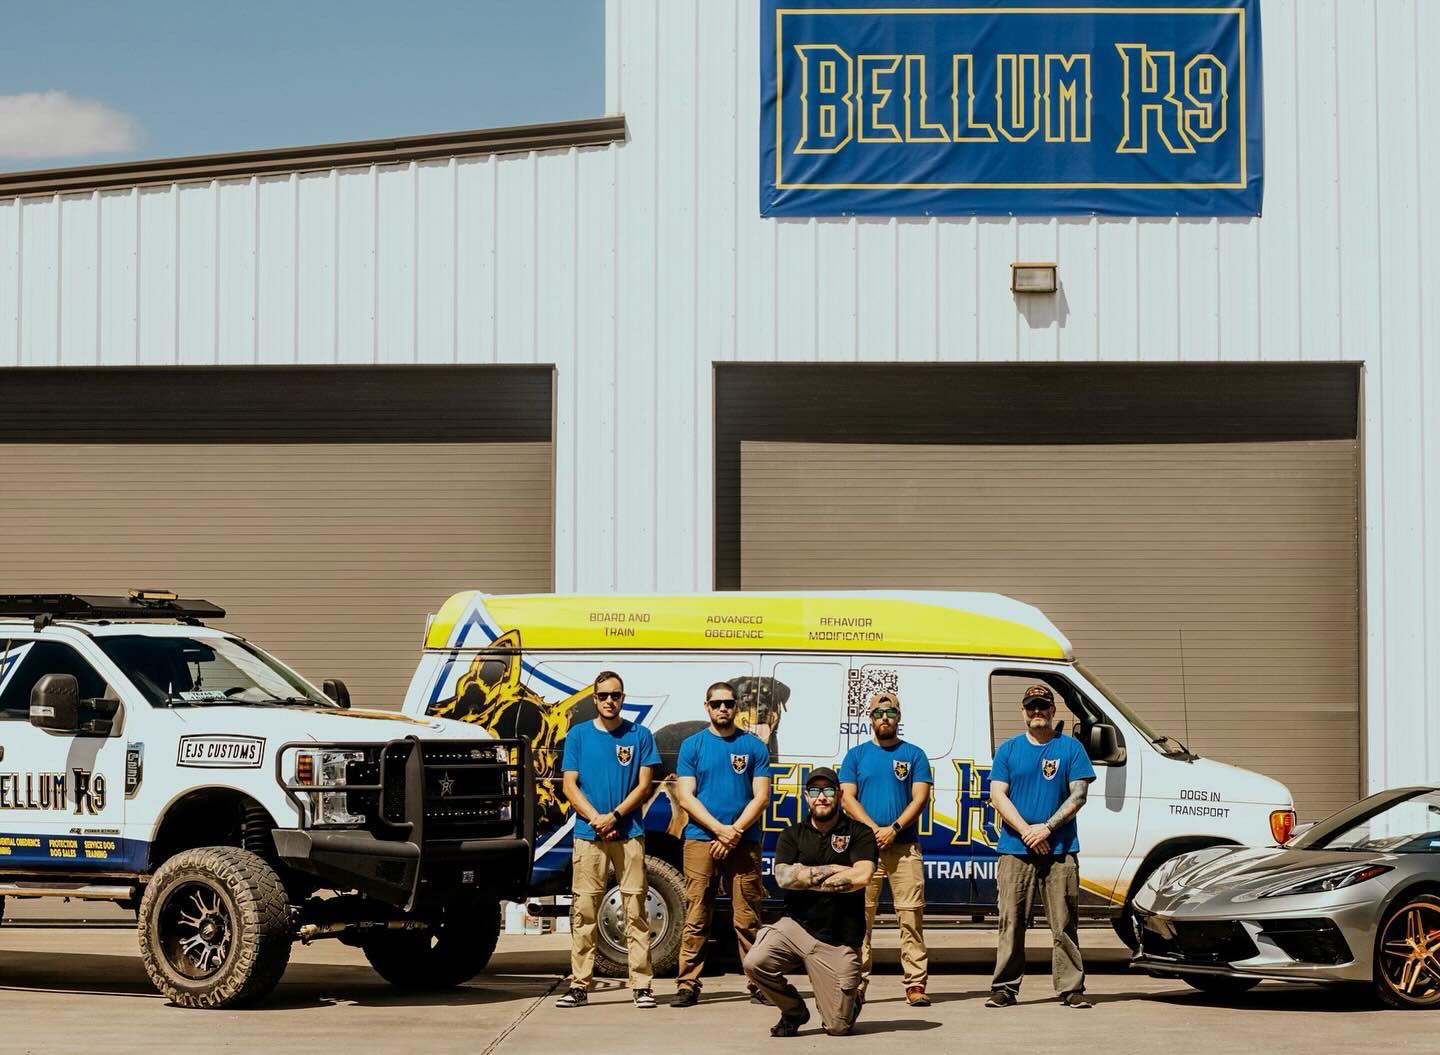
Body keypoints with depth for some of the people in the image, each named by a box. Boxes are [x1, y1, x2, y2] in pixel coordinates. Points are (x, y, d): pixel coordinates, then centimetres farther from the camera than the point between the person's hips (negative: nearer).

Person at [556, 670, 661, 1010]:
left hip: (629, 833, -1)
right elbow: (570, 785, 4)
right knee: (584, 910, -1)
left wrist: (614, 817, -11)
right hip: (588, 834, 1)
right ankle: (579, 984, 1)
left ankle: (641, 985, -3)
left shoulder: (639, 736, 7)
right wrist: (596, 819, -10)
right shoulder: (578, 735, 9)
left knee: (635, 909, -3)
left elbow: (643, 785, 2)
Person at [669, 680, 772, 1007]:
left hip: (744, 842, 0)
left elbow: (761, 797, 3)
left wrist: (735, 833, -10)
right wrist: (720, 829, -11)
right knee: (696, 918, -3)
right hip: (700, 841, 0)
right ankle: (687, 985, -1)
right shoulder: (692, 745, 8)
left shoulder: (754, 746, 9)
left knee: (748, 918, -1)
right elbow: (686, 797, 1)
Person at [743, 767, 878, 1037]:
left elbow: (862, 876, -16)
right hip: (796, 925, 3)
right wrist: (834, 870, -10)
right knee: (755, 963, -27)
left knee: (838, 1027, -6)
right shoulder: (792, 835, 10)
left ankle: (851, 1001, 34)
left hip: (839, 941, -2)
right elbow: (783, 877, -7)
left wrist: (807, 878, -9)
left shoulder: (859, 833, 2)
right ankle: (794, 1012, 3)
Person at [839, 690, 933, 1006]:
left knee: (911, 917, -6)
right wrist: (873, 829, -11)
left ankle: (915, 984, -6)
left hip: (904, 846, -1)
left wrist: (893, 829, -12)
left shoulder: (914, 755, 10)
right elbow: (847, 797, 4)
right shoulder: (856, 755, 12)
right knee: (861, 917, -2)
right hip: (864, 846, 1)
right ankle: (857, 983, 1)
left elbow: (920, 798, 2)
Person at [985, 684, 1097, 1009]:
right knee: (1011, 921, 0)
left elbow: (1079, 794, 1)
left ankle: (1071, 988, 1)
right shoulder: (1009, 749, 11)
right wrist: (1026, 831, -10)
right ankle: (1004, 987, 4)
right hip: (1015, 849, 1)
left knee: (1064, 922, -1)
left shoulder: (1071, 748, 7)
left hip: (1060, 849, -1)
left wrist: (1047, 828, -11)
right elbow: (998, 795, 4)